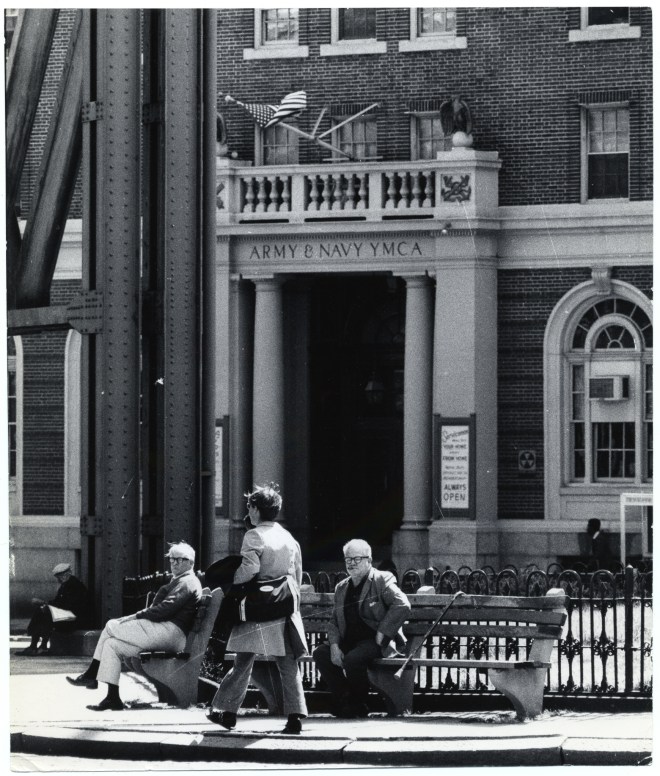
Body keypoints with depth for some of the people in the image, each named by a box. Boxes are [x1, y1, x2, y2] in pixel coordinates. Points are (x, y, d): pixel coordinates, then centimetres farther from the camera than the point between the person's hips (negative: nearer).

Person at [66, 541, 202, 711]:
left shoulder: (187, 583, -8)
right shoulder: (178, 581, 26)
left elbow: (166, 609, -18)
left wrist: (137, 616, -13)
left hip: (171, 632, -10)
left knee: (111, 627, -11)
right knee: (111, 644, 2)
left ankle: (91, 675, -3)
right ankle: (112, 698, -3)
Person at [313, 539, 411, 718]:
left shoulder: (382, 580, -3)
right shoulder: (341, 588, 16)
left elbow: (402, 605, -17)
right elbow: (334, 621, 15)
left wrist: (382, 634, -19)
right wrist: (334, 646, -4)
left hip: (376, 642, -7)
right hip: (350, 641, 7)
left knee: (352, 659, -33)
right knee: (320, 653, -16)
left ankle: (360, 704, -10)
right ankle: (344, 699, -7)